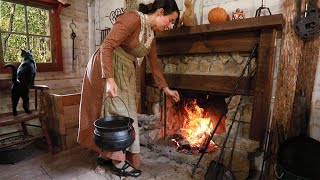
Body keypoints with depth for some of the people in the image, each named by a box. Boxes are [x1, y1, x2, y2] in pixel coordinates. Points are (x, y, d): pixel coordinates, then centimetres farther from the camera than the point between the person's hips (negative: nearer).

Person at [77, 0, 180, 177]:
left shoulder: (151, 35, 9)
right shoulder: (133, 18, -17)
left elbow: (154, 63, 15)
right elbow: (107, 46, -24)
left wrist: (166, 89, 17)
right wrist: (110, 79, -33)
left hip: (125, 73, 9)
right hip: (108, 70, -9)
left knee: (125, 114, 11)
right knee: (119, 114, -5)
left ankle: (107, 154, 28)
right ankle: (119, 162, 11)